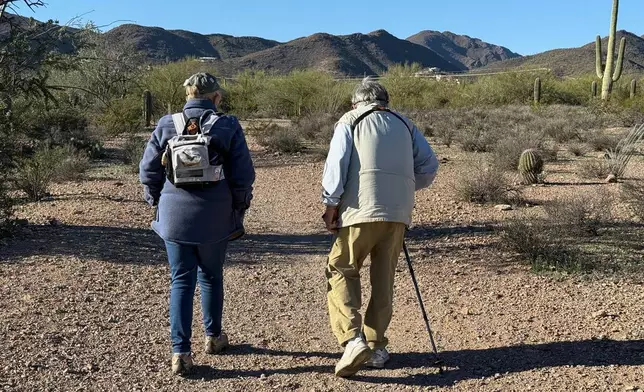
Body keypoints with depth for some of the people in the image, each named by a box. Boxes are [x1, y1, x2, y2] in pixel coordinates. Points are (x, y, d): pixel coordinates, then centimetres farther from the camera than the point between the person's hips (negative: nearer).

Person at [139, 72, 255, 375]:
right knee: (211, 277, 18)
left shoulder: (166, 125, 0)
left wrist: (158, 203, 15)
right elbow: (244, 175, -6)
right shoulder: (227, 126, -6)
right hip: (215, 219, -1)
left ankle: (180, 352, 4)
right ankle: (213, 336, 35)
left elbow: (148, 171, 2)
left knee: (181, 281, 8)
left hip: (174, 217, 1)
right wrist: (239, 208, 8)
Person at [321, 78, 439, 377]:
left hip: (362, 209, -4)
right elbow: (429, 165, 12)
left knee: (341, 270, 6)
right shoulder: (404, 124, 19)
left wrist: (331, 203, -2)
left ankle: (353, 339, -10)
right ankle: (376, 347, 18)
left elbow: (336, 163, -5)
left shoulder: (350, 121, 9)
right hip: (399, 212, 4)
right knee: (384, 279, 12)